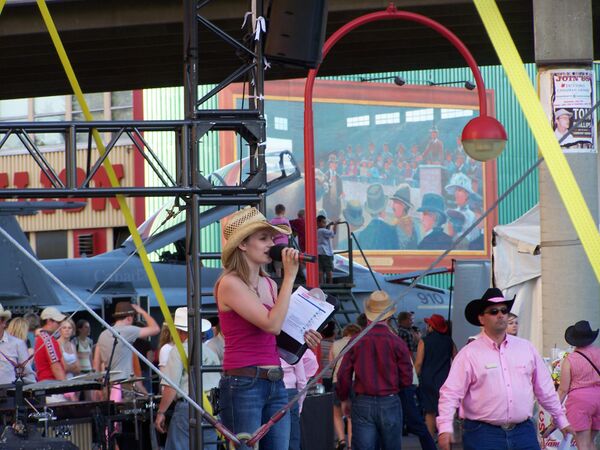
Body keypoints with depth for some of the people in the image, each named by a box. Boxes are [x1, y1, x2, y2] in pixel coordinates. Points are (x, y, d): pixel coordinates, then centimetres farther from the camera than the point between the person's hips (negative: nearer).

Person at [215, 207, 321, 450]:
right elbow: (272, 324, -20)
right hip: (243, 384, -8)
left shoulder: (269, 284, 14)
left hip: (276, 384, 8)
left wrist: (300, 337, 5)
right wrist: (289, 276, -14)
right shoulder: (230, 284, -9)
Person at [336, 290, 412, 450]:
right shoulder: (397, 343, -6)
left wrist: (344, 399, 16)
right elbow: (407, 380, -3)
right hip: (389, 403, 0)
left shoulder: (356, 341, -4)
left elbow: (343, 375, 0)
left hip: (362, 403, 0)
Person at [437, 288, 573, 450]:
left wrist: (561, 420, 21)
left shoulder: (526, 348, 10)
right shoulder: (469, 354, -2)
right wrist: (445, 428, -20)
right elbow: (451, 393, -7)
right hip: (483, 434, -3)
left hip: (523, 431, 3)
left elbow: (545, 389, 18)